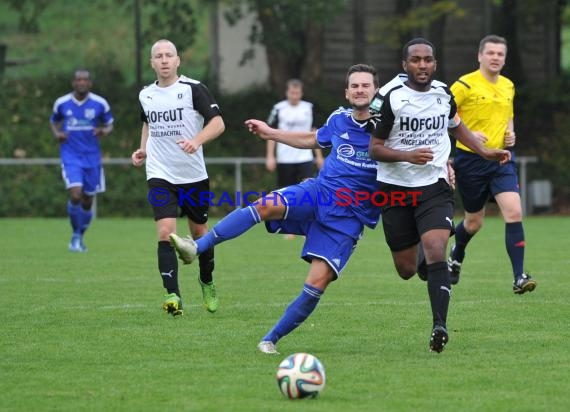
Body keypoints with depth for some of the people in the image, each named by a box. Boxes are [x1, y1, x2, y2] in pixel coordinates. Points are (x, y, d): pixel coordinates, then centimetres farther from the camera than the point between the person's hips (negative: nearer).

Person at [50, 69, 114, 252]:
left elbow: (109, 124, 9)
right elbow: (53, 121, 16)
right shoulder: (61, 103, -1)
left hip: (92, 157, 1)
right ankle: (75, 235, 2)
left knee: (87, 201, 8)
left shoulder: (100, 104, -2)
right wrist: (56, 134, -5)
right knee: (75, 195, -20)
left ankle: (80, 237, 30)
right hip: (70, 156, -1)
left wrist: (104, 131, -14)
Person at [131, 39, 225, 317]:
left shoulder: (193, 89, -8)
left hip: (193, 175, -1)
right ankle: (172, 295, -20)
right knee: (165, 232, -16)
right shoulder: (145, 95, 6)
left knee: (200, 232, 12)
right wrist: (143, 150, 12)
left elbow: (217, 123, -13)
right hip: (160, 175, 2)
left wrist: (196, 141, -31)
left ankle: (207, 282, 38)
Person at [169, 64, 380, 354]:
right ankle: (197, 247, -31)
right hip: (318, 192, 3)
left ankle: (272, 339, 1)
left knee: (318, 281, -15)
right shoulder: (338, 120, 8)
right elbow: (314, 139, 30)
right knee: (266, 205, -28)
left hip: (347, 218, -3)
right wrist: (271, 133, 32)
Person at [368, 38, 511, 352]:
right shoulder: (389, 96, -11)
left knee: (436, 253, -21)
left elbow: (456, 126, 25)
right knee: (406, 270, 6)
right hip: (396, 188, -1)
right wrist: (408, 156, -26)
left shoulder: (443, 94, 3)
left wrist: (485, 152, 15)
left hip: (434, 188, 1)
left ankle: (439, 326, -26)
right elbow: (374, 149, -9)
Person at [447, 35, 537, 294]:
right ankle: (456, 256, 43)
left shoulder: (508, 87, 10)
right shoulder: (465, 85, -9)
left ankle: (519, 277, -15)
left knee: (514, 212, -16)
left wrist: (510, 134, 6)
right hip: (471, 159, -4)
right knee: (474, 221, 9)